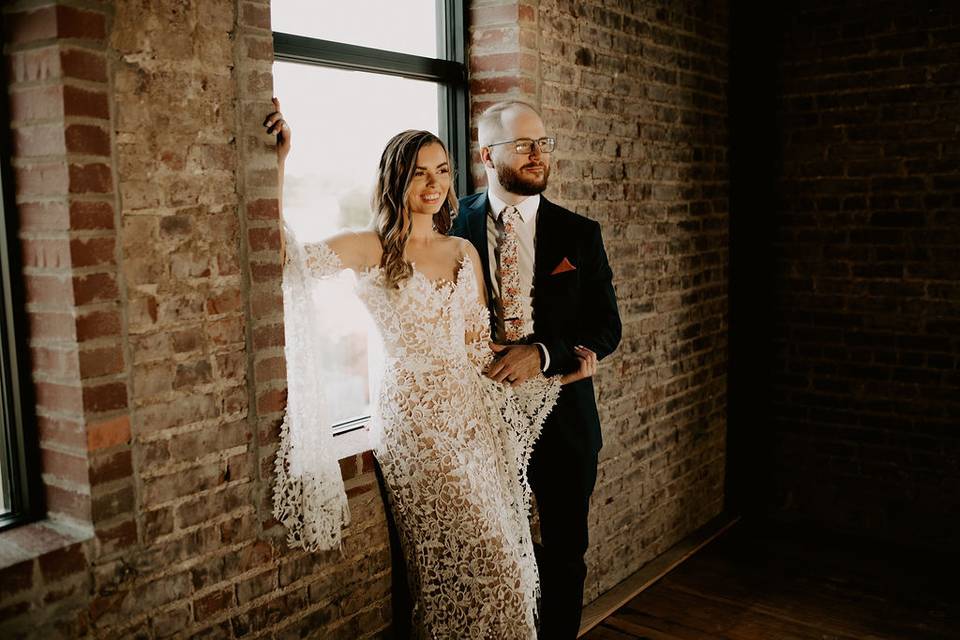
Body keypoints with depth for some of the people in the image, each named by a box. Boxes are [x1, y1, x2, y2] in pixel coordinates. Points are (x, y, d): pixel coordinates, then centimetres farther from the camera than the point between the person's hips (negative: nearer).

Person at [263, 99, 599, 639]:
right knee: (477, 556, -2)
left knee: (500, 554, 7)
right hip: (417, 420, -5)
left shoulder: (464, 253, 12)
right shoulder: (372, 249, -2)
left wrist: (557, 374, 10)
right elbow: (292, 258, -18)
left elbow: (480, 346, 13)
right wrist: (279, 164, -19)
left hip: (472, 413, 5)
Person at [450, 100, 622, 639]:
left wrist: (542, 353, -18)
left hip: (562, 417, 1)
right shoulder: (453, 225, -3)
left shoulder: (579, 234, 0)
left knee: (565, 555, 14)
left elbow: (606, 329, -2)